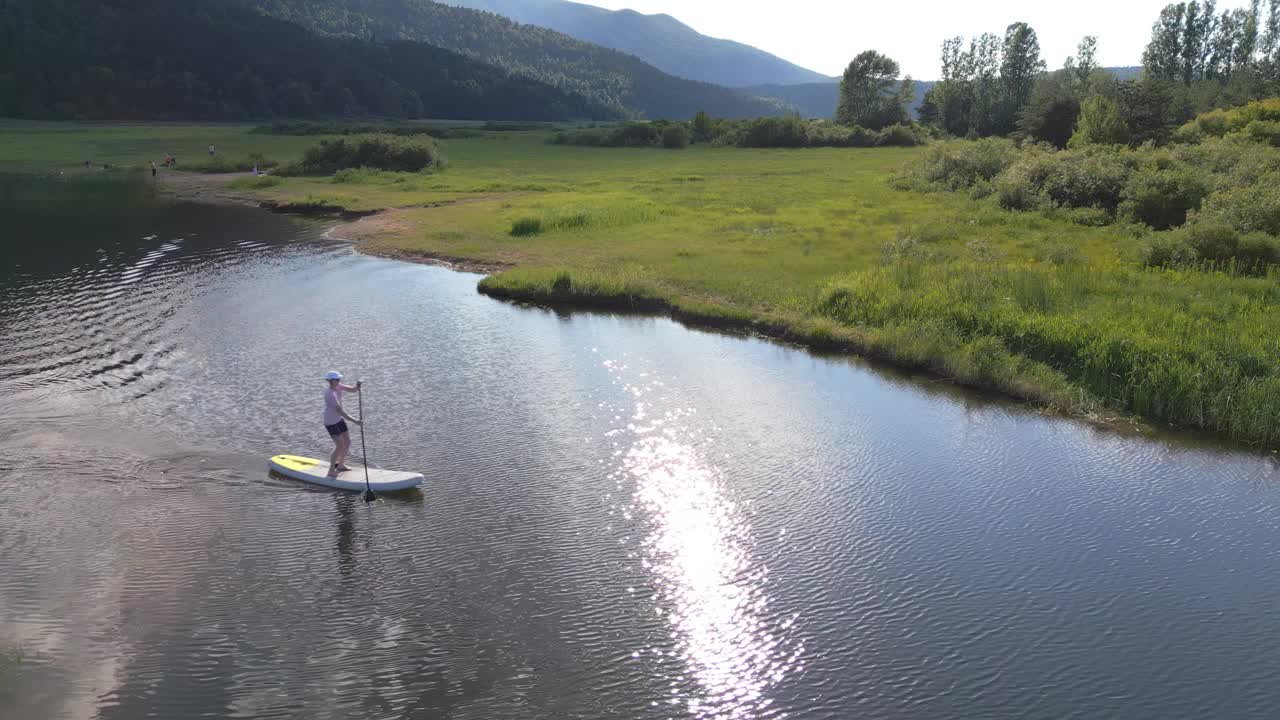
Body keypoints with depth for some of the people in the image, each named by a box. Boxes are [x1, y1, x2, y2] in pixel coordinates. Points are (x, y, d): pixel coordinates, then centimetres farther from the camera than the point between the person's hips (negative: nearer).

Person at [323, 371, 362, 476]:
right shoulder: (330, 394, -28)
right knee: (340, 446, -11)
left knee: (347, 442, 14)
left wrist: (357, 386, -23)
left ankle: (341, 465, 31)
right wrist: (354, 421, -33)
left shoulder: (338, 387, -2)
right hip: (331, 422, -9)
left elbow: (352, 390, 1)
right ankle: (331, 471, -1)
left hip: (339, 419, 9)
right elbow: (340, 411, -31)